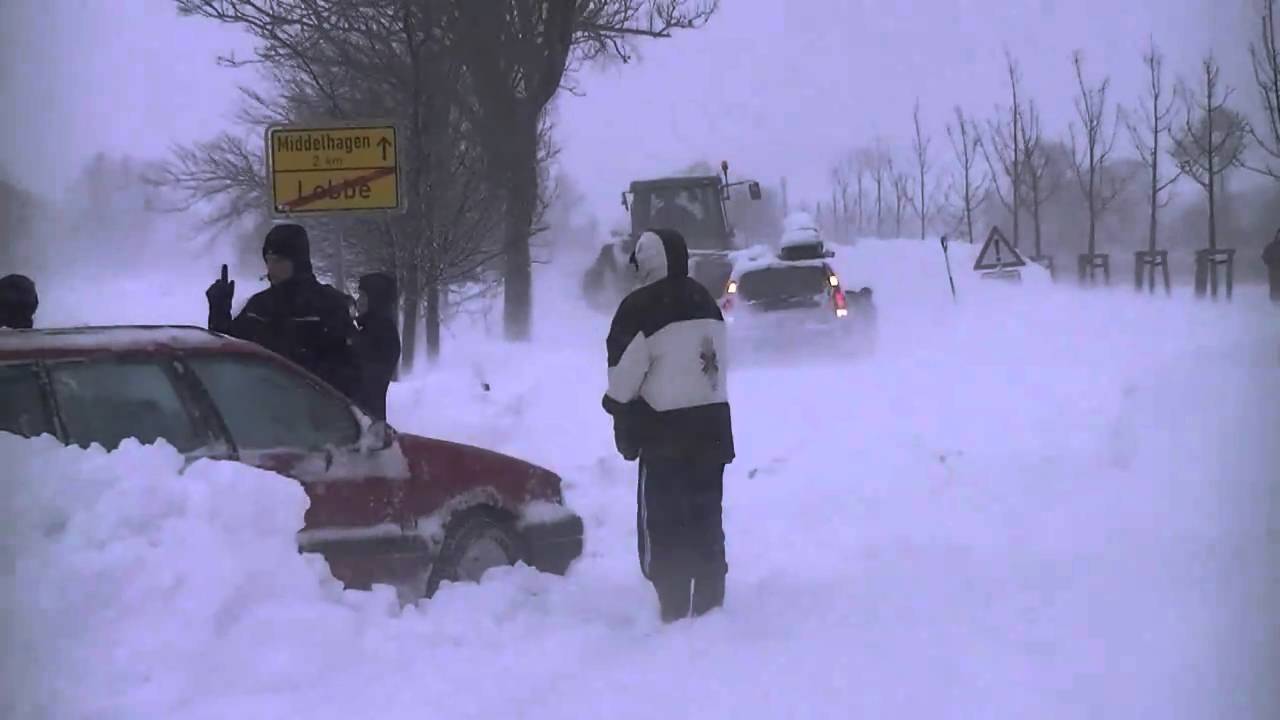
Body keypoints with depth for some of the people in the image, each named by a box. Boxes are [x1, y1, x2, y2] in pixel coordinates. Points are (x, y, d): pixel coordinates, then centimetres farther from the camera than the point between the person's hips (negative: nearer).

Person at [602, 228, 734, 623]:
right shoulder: (705, 301, 13)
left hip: (667, 431, -8)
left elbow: (625, 375, -13)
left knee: (662, 529, -3)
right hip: (712, 424, 8)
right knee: (706, 524, 13)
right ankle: (709, 606, 16)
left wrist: (625, 428, 2)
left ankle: (675, 612, -7)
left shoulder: (641, 308, -11)